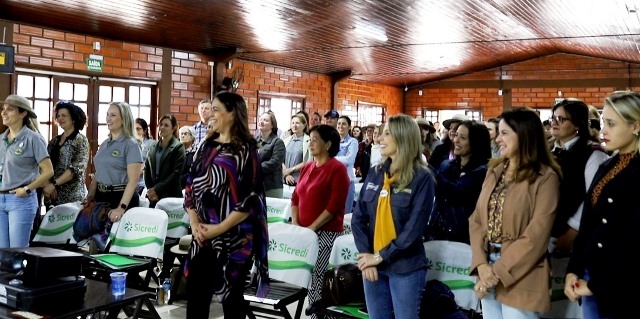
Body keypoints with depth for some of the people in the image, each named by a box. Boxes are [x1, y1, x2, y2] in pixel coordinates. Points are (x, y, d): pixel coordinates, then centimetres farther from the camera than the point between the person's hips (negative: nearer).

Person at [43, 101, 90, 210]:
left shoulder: (81, 140, -3)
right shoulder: (54, 141, 13)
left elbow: (78, 167, -13)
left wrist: (54, 183, -17)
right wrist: (47, 184, -10)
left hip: (72, 196, -5)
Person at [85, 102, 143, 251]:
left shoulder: (131, 144, -10)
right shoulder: (105, 144, 13)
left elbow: (133, 180, -18)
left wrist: (122, 207, -26)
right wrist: (89, 197, 10)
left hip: (121, 197, -7)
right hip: (101, 197, 7)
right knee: (99, 240, 10)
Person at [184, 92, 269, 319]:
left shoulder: (245, 150, -9)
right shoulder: (207, 145, 9)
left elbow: (250, 199, -14)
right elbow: (191, 186, 10)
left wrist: (219, 228, -14)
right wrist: (195, 223, -2)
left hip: (233, 237, -6)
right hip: (202, 236, 6)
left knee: (231, 296, 7)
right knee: (195, 294, 10)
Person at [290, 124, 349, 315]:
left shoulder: (338, 169, -9)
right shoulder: (307, 167, 13)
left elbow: (334, 206, -15)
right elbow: (296, 197, 16)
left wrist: (312, 227, -16)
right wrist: (295, 223, 1)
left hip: (326, 233, -6)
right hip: (305, 232, 7)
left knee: (319, 278, -9)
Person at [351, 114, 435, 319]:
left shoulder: (422, 178, -8)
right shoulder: (375, 174, 6)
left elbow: (414, 228, -14)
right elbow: (358, 218, 3)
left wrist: (381, 257, -14)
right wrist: (366, 255, -9)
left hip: (406, 268, -5)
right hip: (372, 264, 5)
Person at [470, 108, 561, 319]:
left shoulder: (545, 177, -10)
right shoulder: (494, 171, 9)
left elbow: (536, 235, -16)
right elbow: (477, 220, 4)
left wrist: (499, 272, -15)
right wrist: (481, 264, -9)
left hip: (519, 277, -6)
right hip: (488, 267, 6)